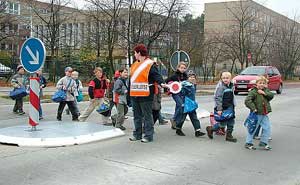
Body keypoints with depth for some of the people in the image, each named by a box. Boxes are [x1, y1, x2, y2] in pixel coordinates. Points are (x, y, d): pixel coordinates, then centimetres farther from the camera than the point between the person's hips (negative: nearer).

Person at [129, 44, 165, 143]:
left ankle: (148, 135, 6)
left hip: (145, 95, -8)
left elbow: (156, 75, -18)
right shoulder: (134, 65, 16)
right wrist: (129, 90, 27)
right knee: (137, 116, 16)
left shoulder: (150, 64, -9)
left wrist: (161, 82, -37)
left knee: (147, 116, -1)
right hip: (134, 95, 8)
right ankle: (137, 134, 26)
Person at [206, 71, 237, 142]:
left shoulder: (231, 86, 8)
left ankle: (229, 135, 23)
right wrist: (219, 109, -21)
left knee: (231, 122, 10)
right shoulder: (220, 86, -16)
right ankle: (210, 129, 19)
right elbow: (218, 98, -18)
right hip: (222, 108, -8)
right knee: (223, 123, -3)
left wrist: (233, 106, 19)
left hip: (229, 107, 8)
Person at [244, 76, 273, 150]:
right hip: (257, 114, -6)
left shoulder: (266, 90, 9)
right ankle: (248, 143, 14)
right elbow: (247, 100, -22)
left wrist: (264, 93, -17)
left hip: (264, 114, 7)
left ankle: (263, 143, 22)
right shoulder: (253, 92, -13)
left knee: (267, 128, 8)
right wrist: (253, 108, -25)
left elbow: (271, 95, -4)